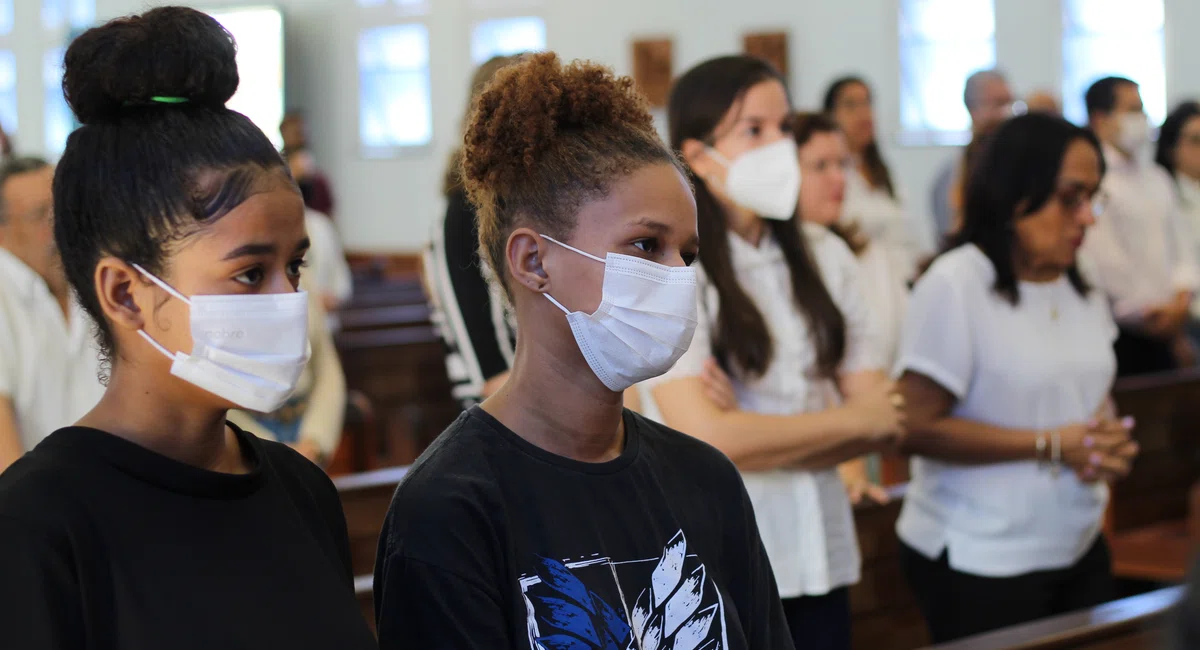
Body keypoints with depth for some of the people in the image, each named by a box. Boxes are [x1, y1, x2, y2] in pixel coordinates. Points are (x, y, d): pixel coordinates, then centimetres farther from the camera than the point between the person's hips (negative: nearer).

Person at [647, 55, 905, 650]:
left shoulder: (823, 256, 5)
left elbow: (886, 420, 2)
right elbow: (706, 438, -18)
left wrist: (757, 440, -14)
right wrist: (855, 419, -6)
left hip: (820, 559, 4)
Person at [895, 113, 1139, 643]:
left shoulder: (1080, 287, 9)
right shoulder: (954, 286, -16)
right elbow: (918, 427, -19)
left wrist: (1110, 441, -3)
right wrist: (1050, 446, -19)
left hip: (1078, 551, 7)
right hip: (978, 563, -7)